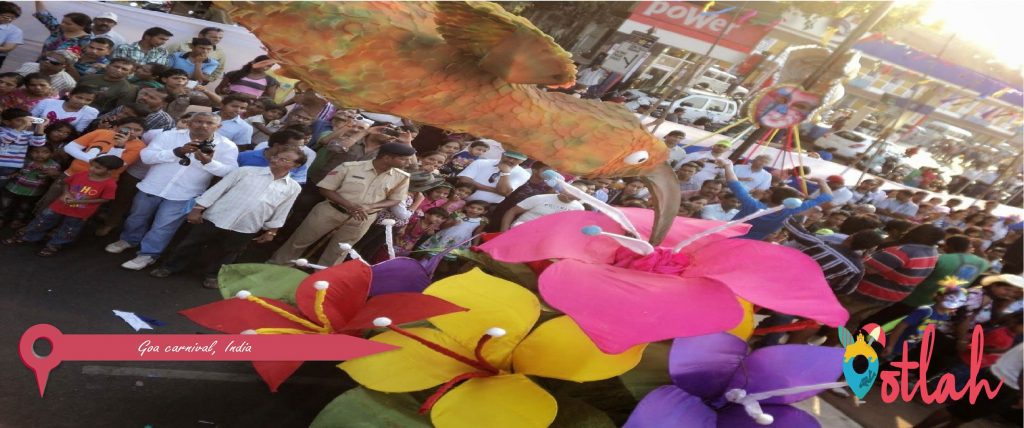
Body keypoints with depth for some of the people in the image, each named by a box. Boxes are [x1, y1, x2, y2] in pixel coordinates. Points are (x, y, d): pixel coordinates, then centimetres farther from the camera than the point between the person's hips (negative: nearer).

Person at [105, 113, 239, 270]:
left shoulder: (227, 146, -10)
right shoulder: (170, 136, -8)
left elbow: (230, 172, -17)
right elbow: (146, 155, -14)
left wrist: (208, 162, -34)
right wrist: (178, 152, -27)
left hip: (183, 196, -2)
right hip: (152, 188, 3)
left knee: (162, 227, 1)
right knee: (137, 218, 21)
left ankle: (147, 254, 22)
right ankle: (129, 240, 47)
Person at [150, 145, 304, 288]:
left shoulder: (293, 188, 0)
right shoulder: (246, 171, -5)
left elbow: (280, 213, 9)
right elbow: (217, 189, -4)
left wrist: (271, 231, 9)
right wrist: (197, 209, -5)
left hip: (245, 229, 1)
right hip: (214, 218, -1)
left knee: (227, 254, 16)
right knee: (191, 245, 12)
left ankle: (212, 275, 40)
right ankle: (169, 267, 31)